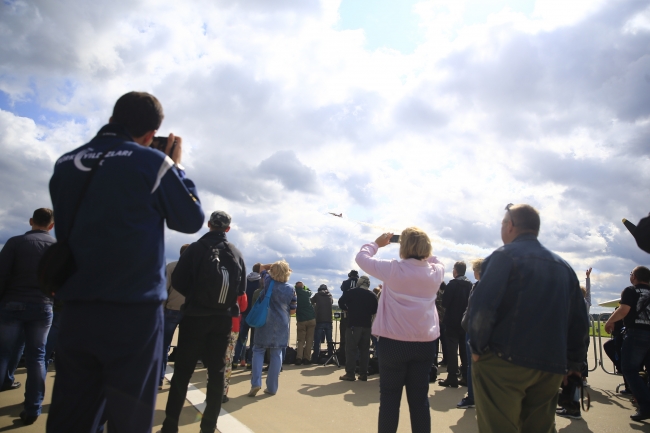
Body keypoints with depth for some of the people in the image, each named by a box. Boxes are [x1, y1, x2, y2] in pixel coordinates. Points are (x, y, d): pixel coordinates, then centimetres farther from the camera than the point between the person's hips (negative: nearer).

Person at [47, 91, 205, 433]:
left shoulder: (66, 163, 7)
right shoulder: (152, 162, -8)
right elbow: (191, 220, 3)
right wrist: (176, 166, 12)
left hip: (76, 309, 5)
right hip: (134, 311, -5)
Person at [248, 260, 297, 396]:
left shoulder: (268, 281, -3)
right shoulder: (291, 290, -2)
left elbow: (262, 267, 16)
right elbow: (293, 310, 5)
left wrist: (274, 265, 10)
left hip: (265, 322, -1)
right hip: (281, 325, 1)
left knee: (258, 351, 11)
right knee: (276, 354, 9)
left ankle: (256, 382, -2)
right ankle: (272, 387, 10)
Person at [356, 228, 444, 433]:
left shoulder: (393, 269, -12)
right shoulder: (436, 272, -1)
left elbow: (362, 257, 0)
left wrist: (377, 243, 15)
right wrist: (422, 248, 18)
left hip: (394, 343, -3)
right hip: (425, 344, 4)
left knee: (389, 397, 8)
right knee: (420, 398, 11)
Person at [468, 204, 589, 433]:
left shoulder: (504, 256, -6)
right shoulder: (563, 266, 13)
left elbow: (482, 306, -17)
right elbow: (579, 319, 12)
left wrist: (477, 348, -6)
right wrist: (573, 363, 19)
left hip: (504, 362, -6)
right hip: (551, 368, 7)